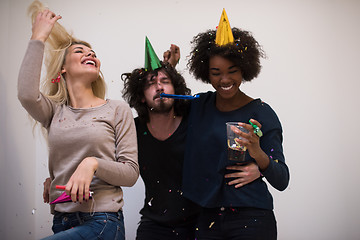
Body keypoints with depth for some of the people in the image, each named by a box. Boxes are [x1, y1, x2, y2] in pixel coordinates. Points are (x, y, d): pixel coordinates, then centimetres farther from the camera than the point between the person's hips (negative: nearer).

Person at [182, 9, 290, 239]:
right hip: (208, 220, 4)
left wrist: (257, 154, -29)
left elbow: (282, 181, -10)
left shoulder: (261, 113, -7)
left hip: (251, 221, -4)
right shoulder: (199, 105, 4)